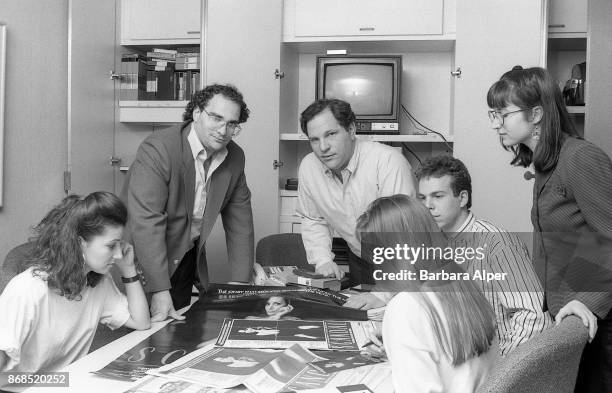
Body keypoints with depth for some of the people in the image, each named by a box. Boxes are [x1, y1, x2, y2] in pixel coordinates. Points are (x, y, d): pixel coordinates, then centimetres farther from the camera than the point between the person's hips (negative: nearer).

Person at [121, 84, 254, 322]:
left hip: (189, 257, 6)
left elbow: (239, 221, 4)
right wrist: (160, 291, -31)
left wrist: (240, 284, -1)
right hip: (143, 257, -5)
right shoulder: (157, 149, -23)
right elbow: (146, 222, -28)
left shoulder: (235, 158, -3)